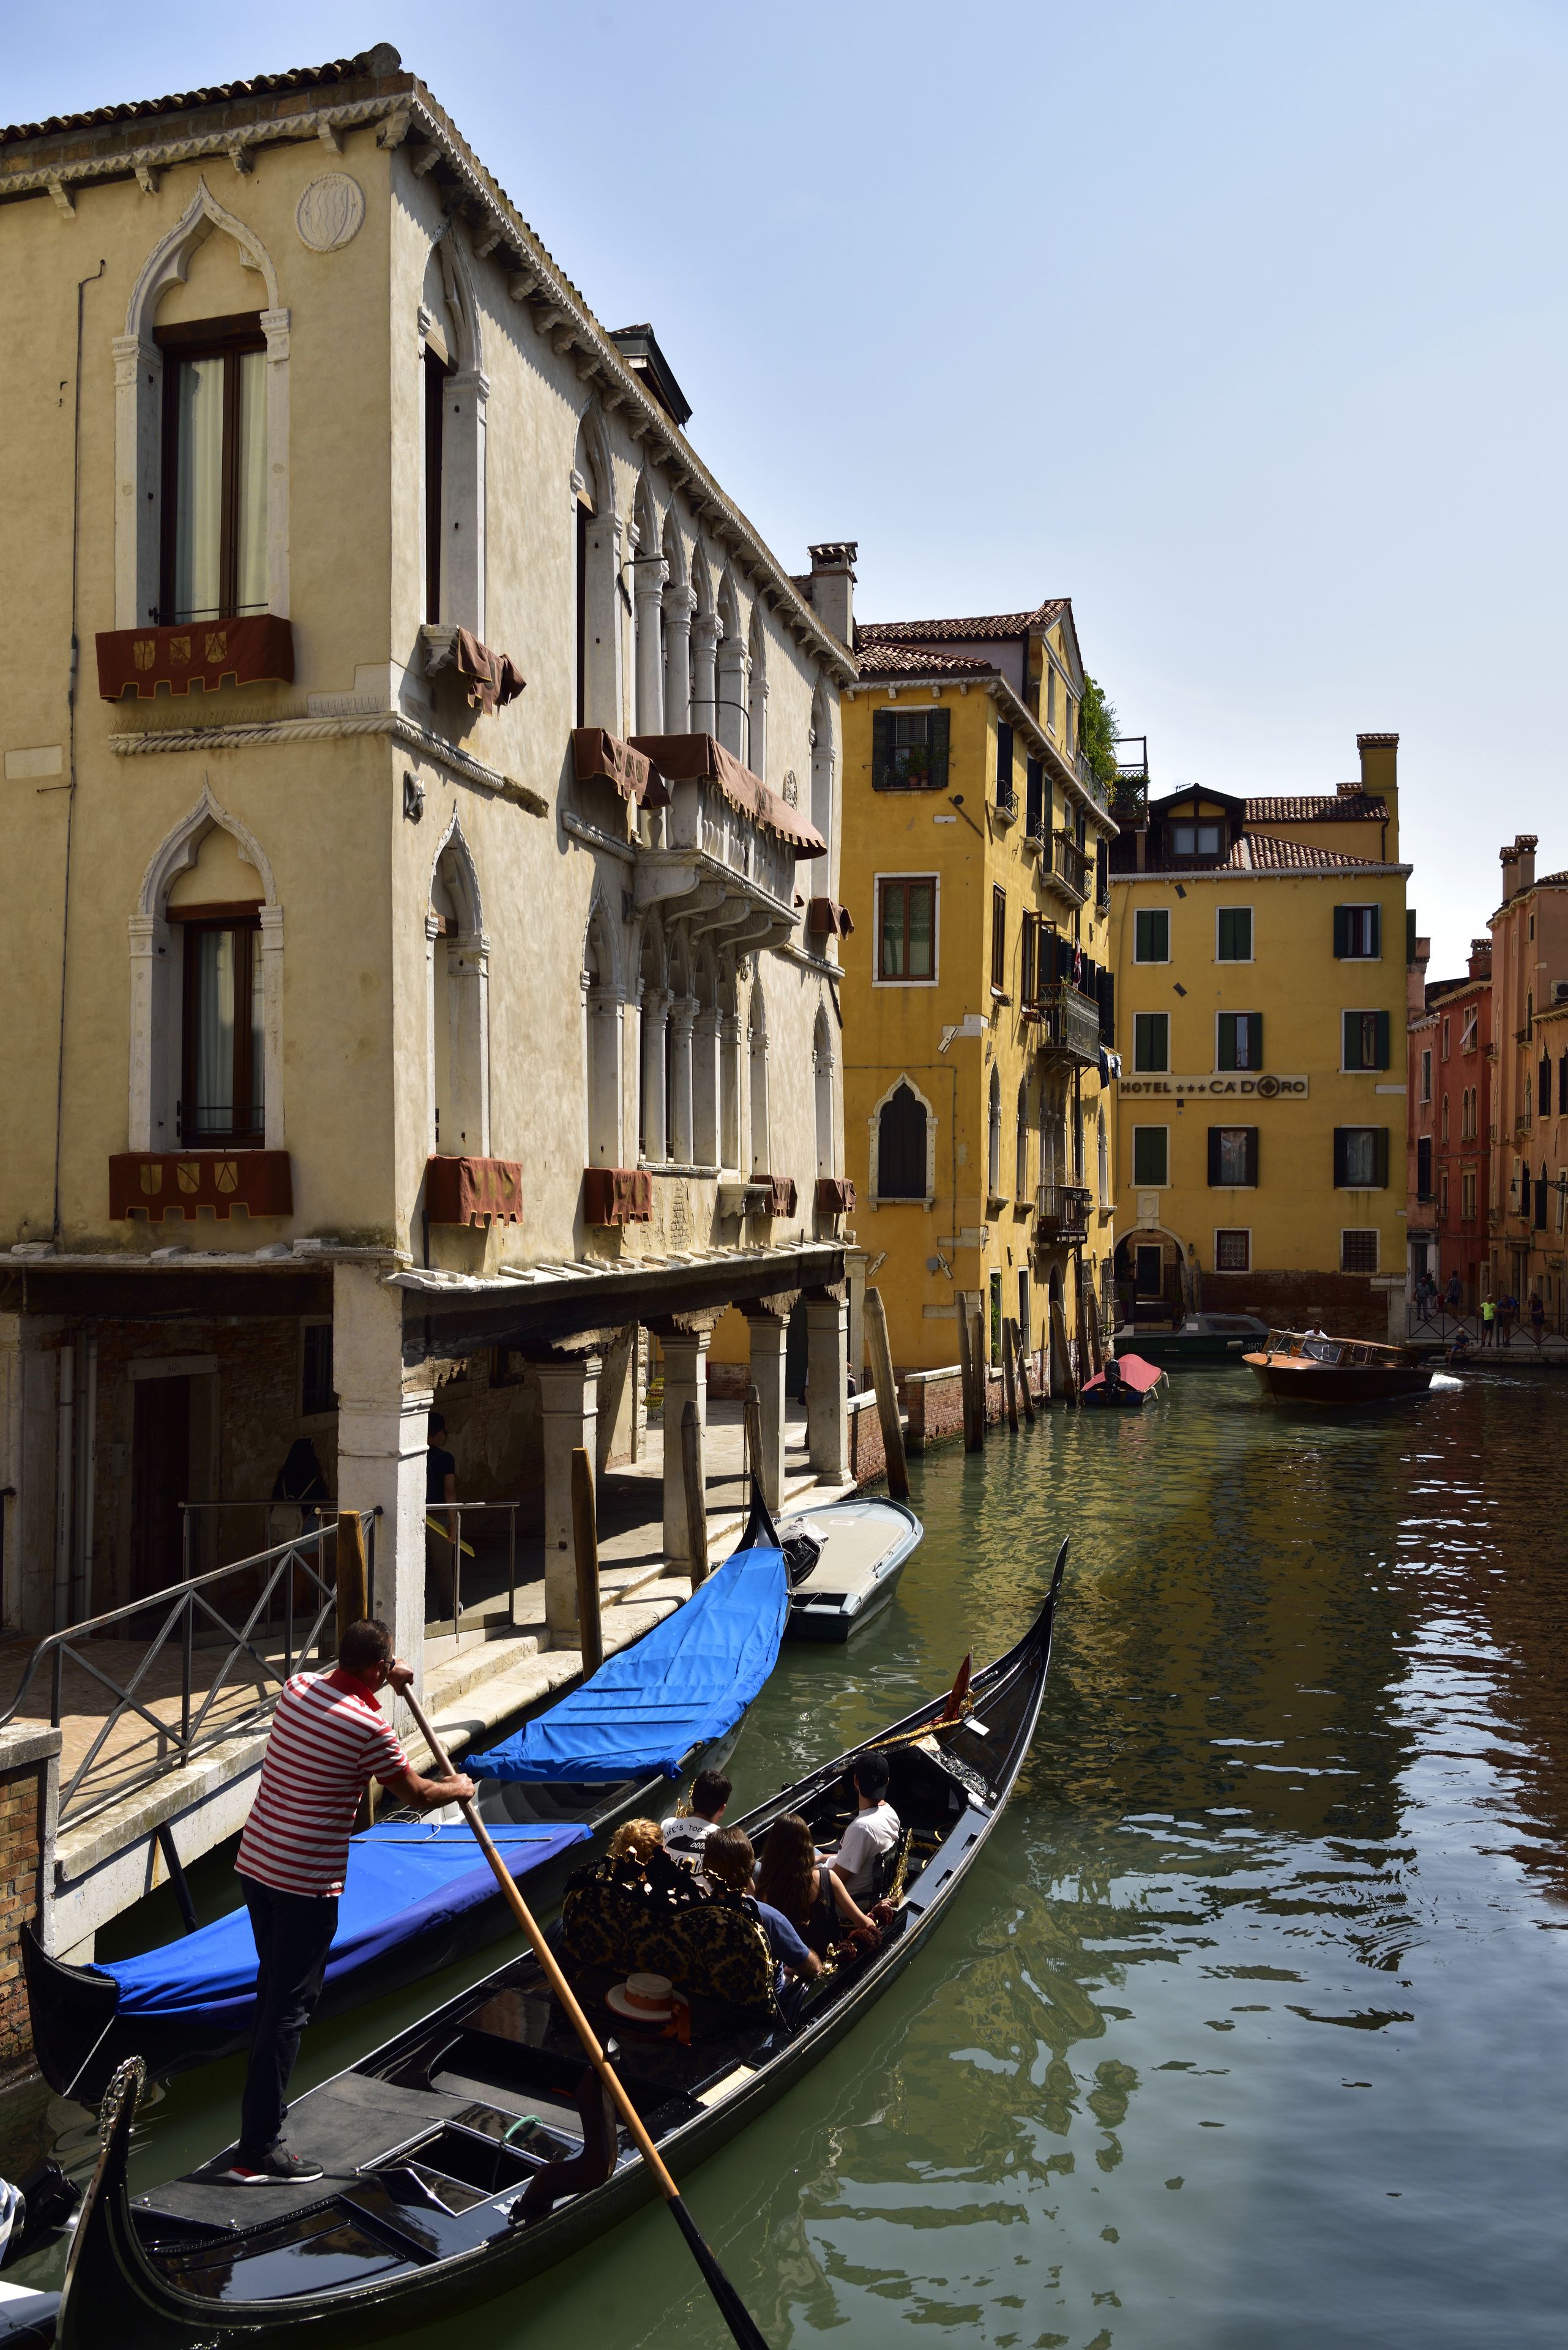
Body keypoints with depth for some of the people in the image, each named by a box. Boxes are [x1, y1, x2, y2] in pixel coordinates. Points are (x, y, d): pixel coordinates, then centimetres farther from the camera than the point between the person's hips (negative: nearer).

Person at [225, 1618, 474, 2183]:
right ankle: (257, 2150, 2)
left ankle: (263, 2104, 37)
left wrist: (384, 1681, 38)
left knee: (274, 1987, 23)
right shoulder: (369, 1727, -19)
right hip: (307, 1882, -8)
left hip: (254, 1862, 8)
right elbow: (417, 1794, -6)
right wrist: (458, 1789, 14)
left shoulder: (298, 1687, 1)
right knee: (289, 2007, -2)